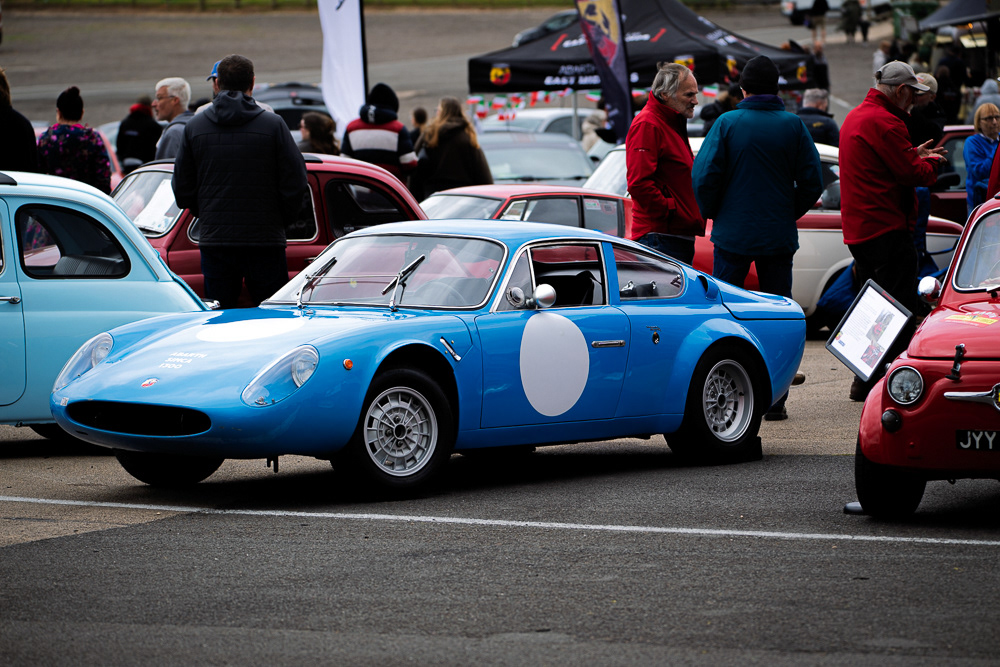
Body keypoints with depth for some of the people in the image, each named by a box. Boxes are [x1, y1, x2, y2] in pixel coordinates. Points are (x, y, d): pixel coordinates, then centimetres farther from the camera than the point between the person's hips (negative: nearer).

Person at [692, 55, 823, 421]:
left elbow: (704, 176, -10)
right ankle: (774, 400, 5)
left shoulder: (728, 124, -7)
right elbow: (812, 181, -1)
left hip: (733, 234, -1)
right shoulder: (793, 126, -2)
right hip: (779, 236, 1)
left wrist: (713, 214, 7)